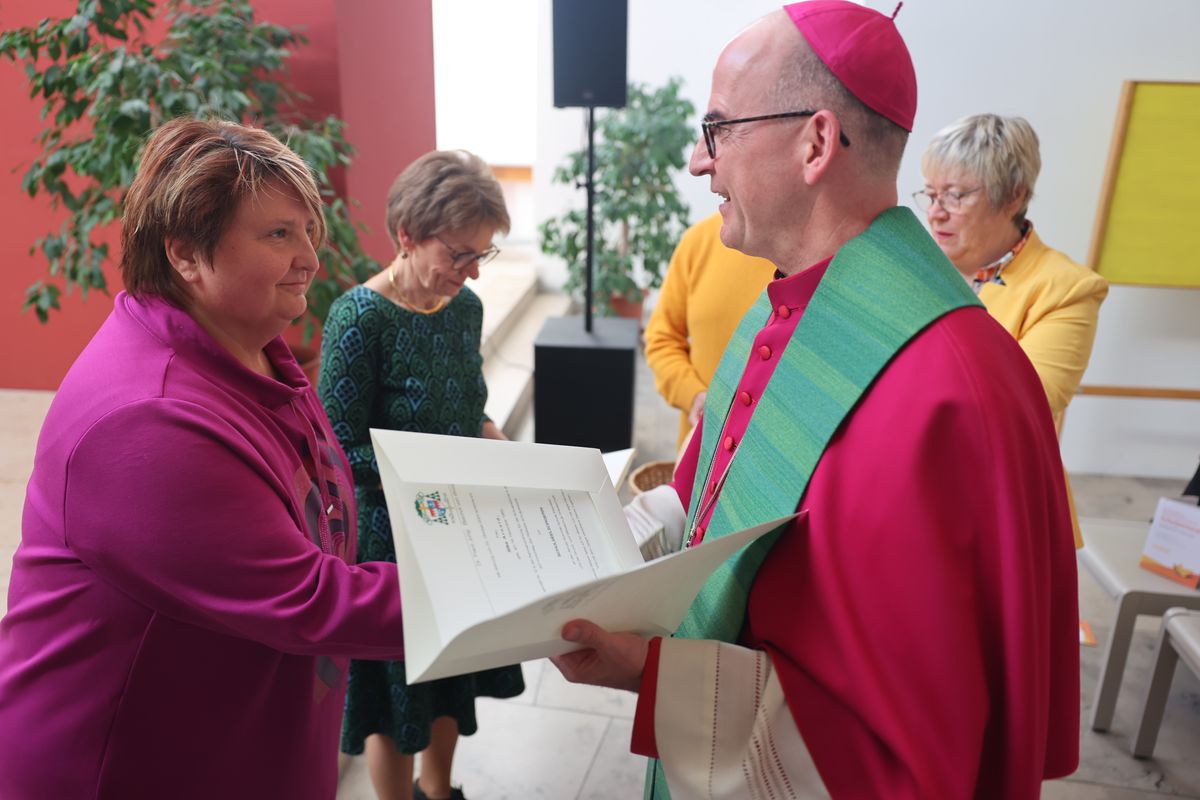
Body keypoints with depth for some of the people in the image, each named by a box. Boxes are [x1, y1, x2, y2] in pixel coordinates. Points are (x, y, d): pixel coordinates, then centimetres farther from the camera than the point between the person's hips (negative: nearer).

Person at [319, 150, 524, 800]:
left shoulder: (465, 307, 0)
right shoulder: (359, 318, -20)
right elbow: (340, 450, -19)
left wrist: (490, 435, -6)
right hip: (390, 535, -7)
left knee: (453, 674, 23)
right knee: (394, 695, 13)